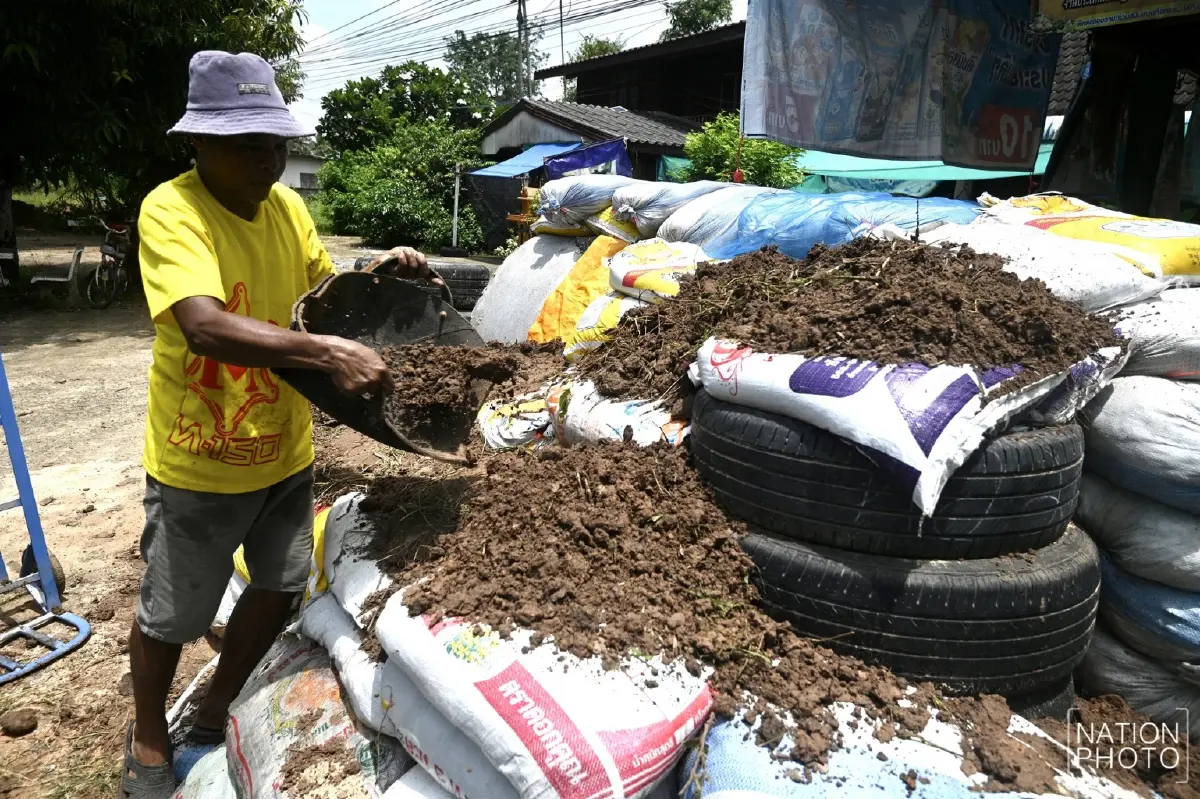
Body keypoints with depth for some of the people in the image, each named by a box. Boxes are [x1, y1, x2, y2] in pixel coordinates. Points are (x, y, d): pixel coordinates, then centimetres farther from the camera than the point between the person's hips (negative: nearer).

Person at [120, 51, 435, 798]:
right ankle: (148, 739, 43)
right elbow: (206, 325, -37)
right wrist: (329, 352, -46)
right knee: (171, 616, 14)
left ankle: (216, 715, 44)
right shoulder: (171, 211, -21)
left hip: (286, 449, 6)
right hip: (200, 461, -6)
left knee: (279, 589, 19)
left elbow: (323, 286, 15)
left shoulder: (287, 205, 0)